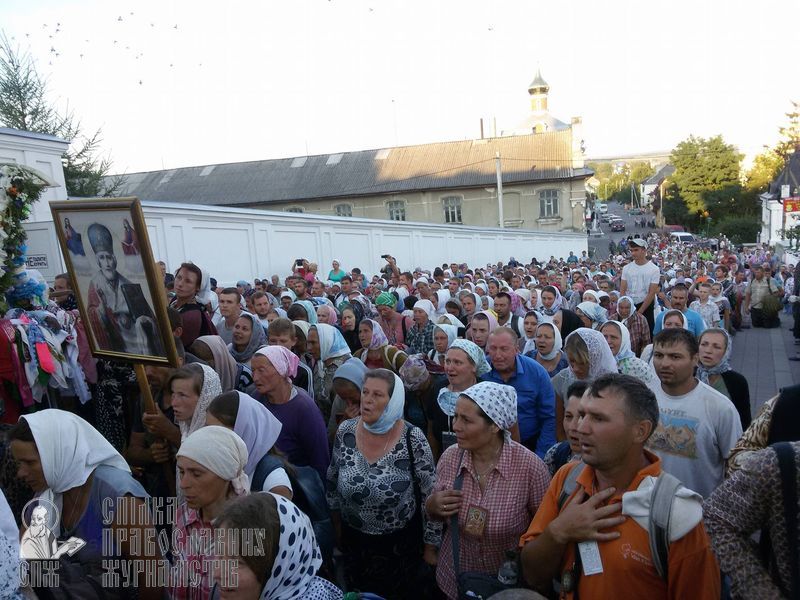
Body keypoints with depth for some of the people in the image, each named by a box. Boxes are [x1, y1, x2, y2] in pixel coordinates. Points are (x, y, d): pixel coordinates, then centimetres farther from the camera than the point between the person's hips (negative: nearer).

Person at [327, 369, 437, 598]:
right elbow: (333, 481, 4)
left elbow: (431, 496, -14)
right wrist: (337, 525, 12)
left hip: (400, 543, -3)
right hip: (353, 541, 3)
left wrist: (430, 547, -7)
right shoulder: (345, 431, -12)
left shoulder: (413, 440, -22)